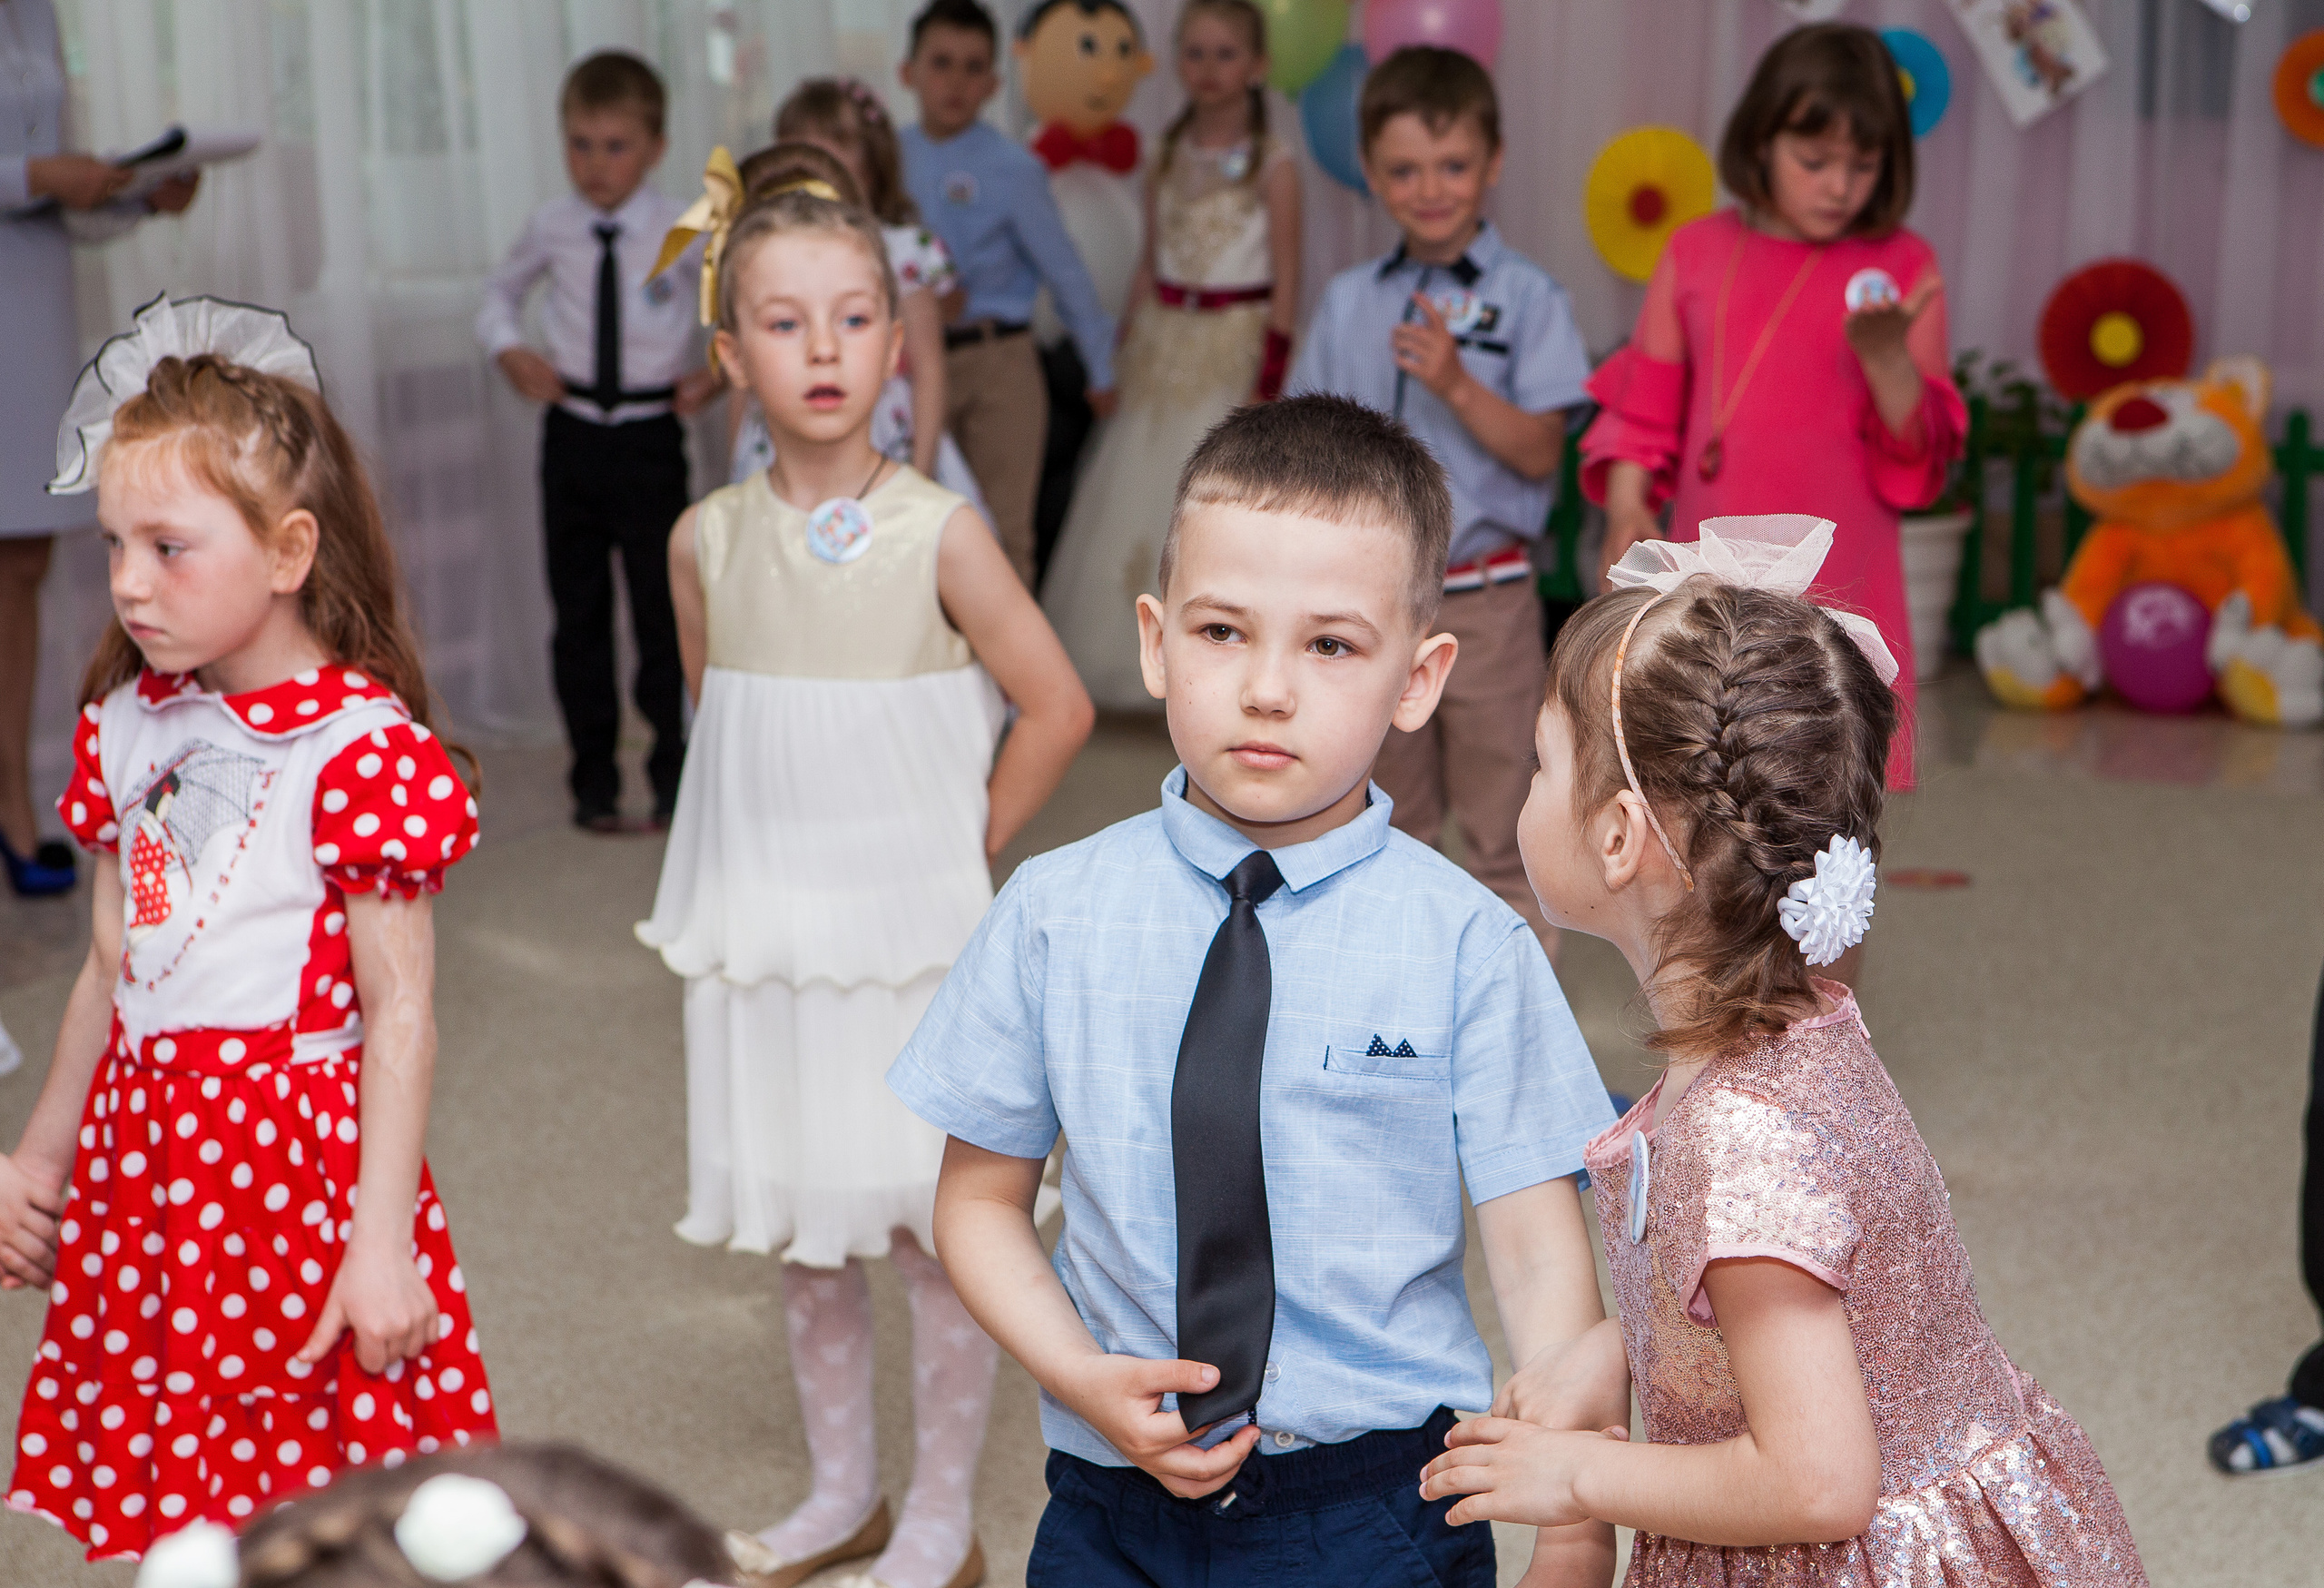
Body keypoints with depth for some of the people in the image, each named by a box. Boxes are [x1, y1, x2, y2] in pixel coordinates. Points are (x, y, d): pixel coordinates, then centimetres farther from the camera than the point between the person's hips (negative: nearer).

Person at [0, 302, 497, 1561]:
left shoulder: (360, 748, -16)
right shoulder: (127, 725, 6)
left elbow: (399, 1016, -14)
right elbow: (111, 970, 15)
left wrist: (383, 1241, -15)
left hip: (301, 1158, -6)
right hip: (147, 1156, 6)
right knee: (164, 1486, 13)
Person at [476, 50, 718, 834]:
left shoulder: (686, 231, -8)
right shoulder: (552, 227, 0)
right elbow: (499, 295, 18)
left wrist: (720, 372, -6)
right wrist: (512, 353, 1)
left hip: (651, 436, -3)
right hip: (572, 436, 3)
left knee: (662, 605, 0)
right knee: (578, 609, 8)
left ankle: (674, 771, 16)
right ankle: (594, 778, 19)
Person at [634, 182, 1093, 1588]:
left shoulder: (939, 536, -12)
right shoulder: (709, 541, -1)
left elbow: (1057, 706, -9)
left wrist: (963, 854, -5)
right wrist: (786, 845, 9)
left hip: (914, 942, -4)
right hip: (766, 937, 4)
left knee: (934, 1237, 4)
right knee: (805, 1237, 15)